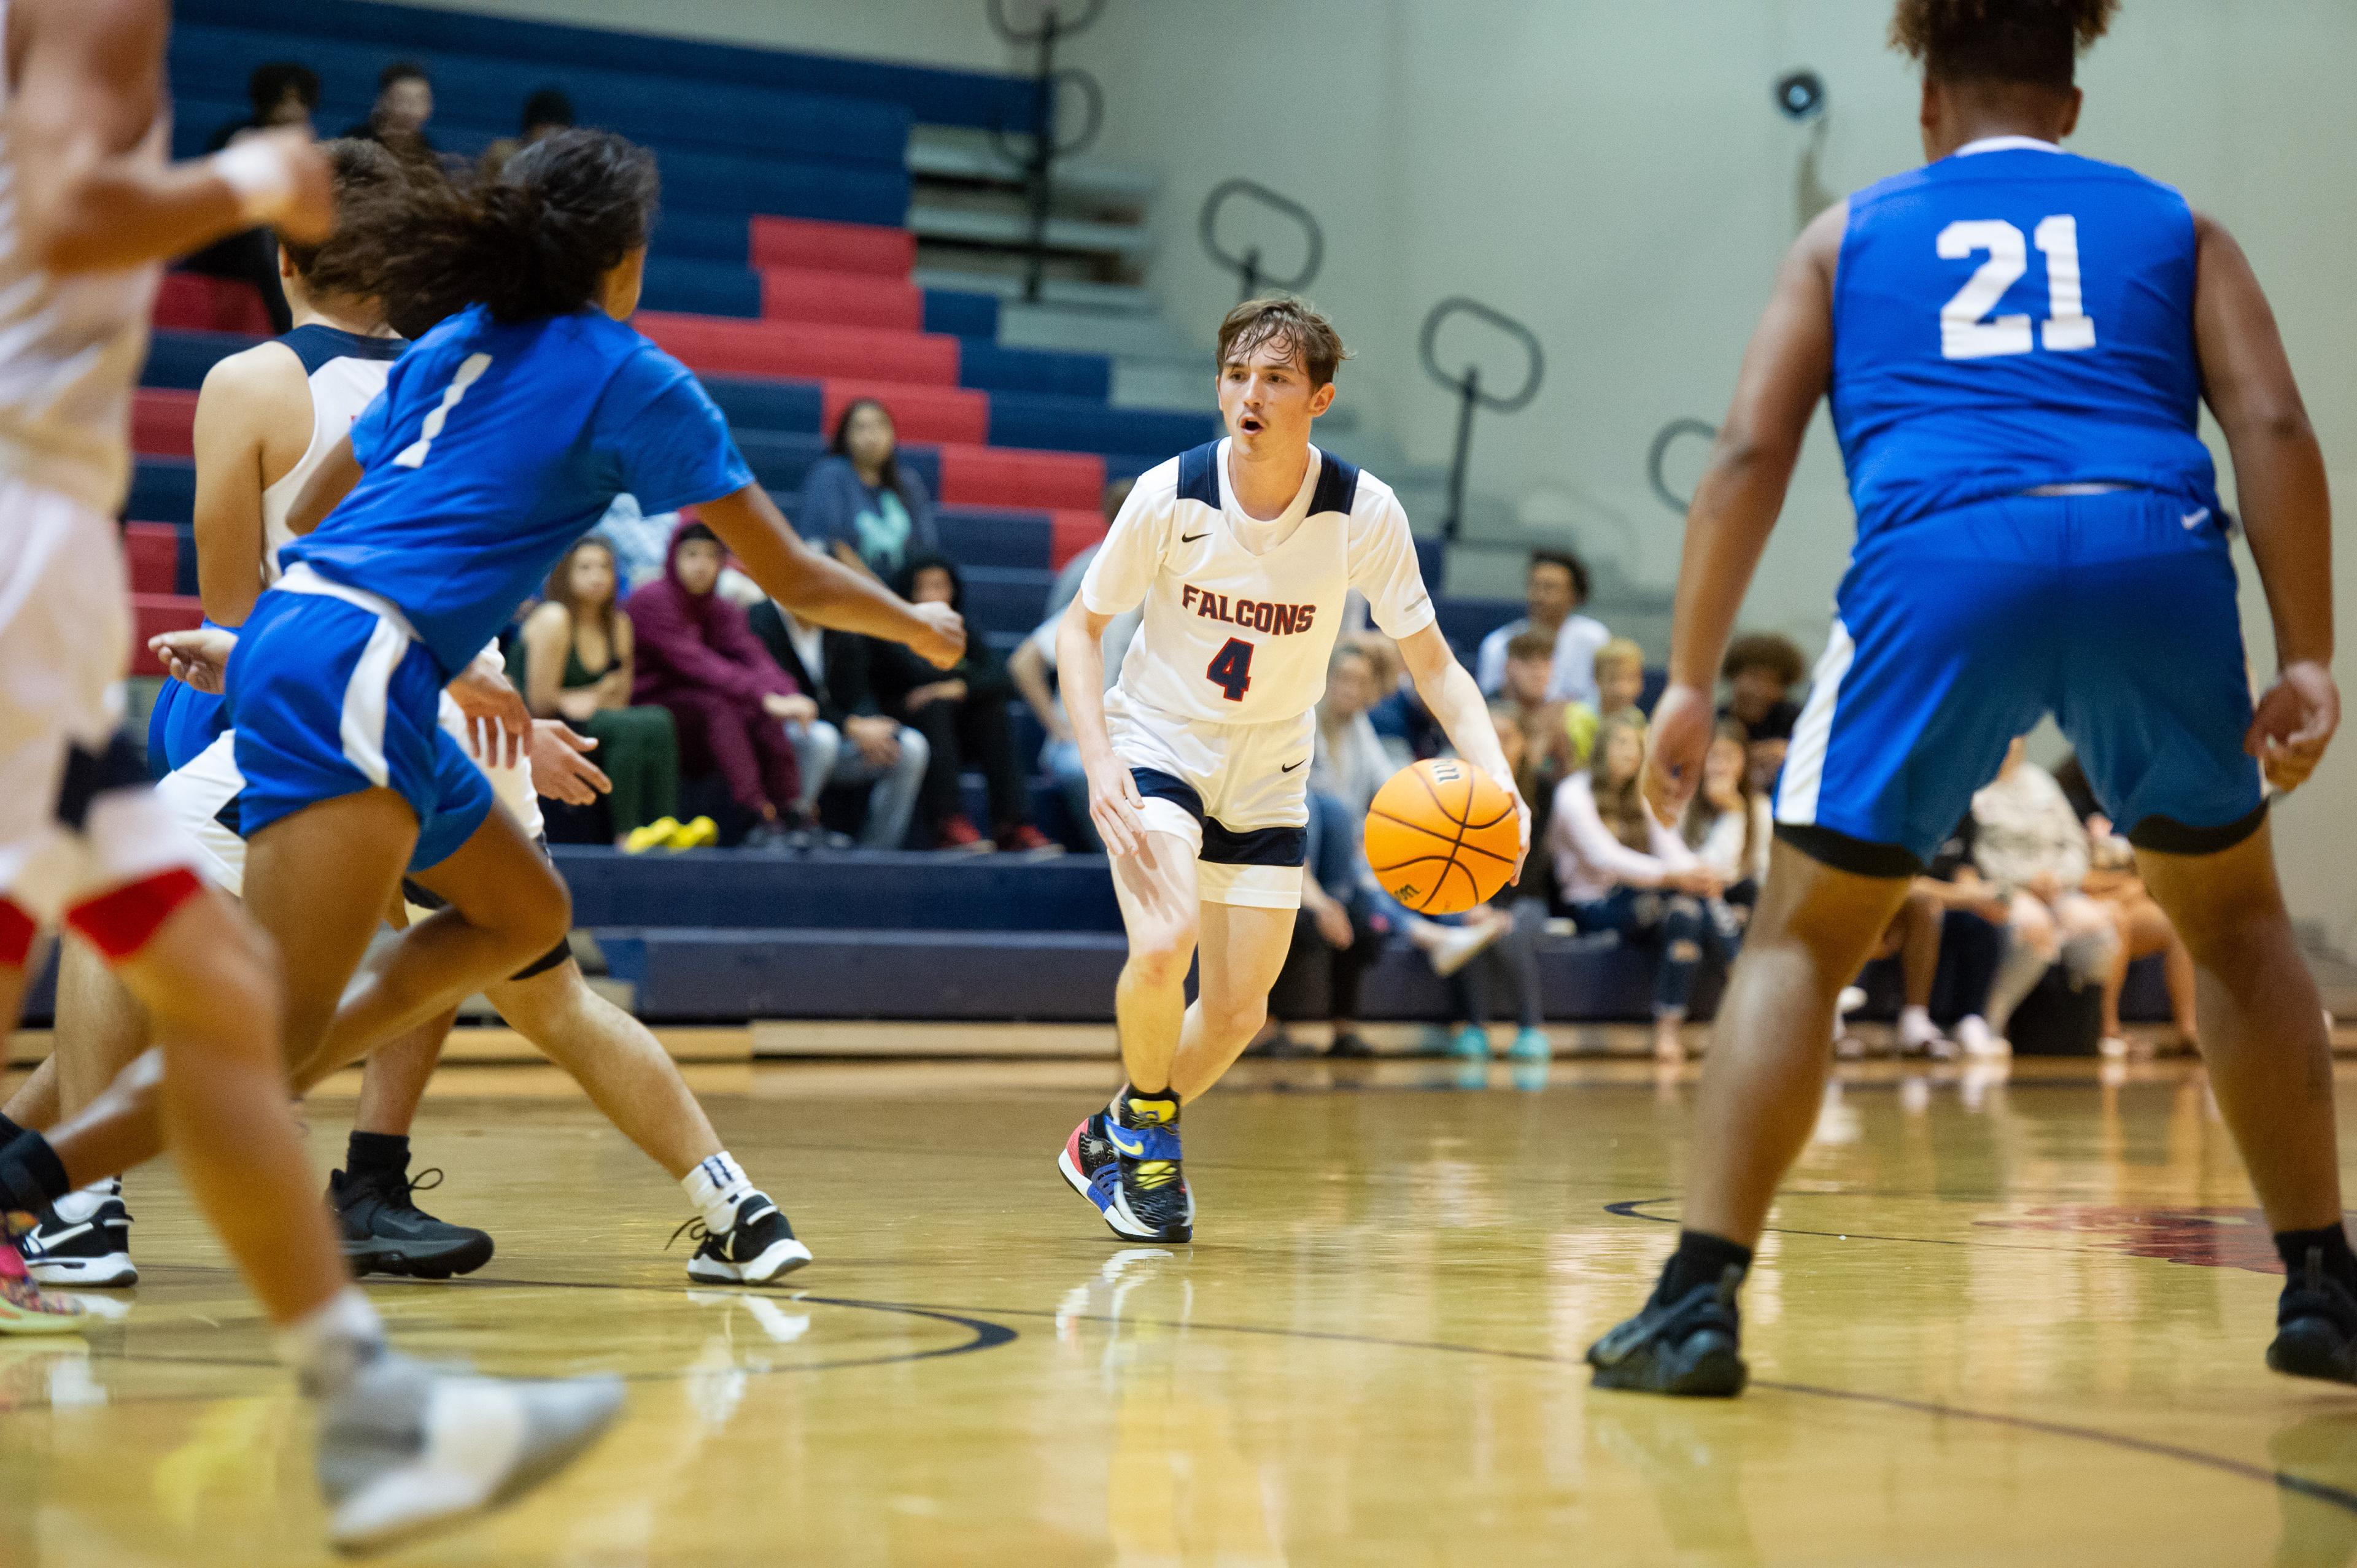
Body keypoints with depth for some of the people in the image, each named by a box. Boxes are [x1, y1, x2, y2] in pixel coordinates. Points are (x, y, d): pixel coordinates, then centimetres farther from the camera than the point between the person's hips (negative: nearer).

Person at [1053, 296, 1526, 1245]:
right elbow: (1081, 627, -7)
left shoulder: (1365, 514, -17)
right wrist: (1098, 763, -22)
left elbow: (1432, 664, -11)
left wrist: (1494, 778, -28)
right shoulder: (1170, 496, -19)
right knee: (1163, 946, -26)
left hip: (1268, 773, 3)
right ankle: (1149, 1127, 3)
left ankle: (1118, 1140, 30)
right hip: (1158, 744, -2)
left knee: (1238, 1009, 3)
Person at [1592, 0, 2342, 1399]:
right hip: (2155, 554, 1)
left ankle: (1701, 1300, 1)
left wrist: (1691, 682, 15)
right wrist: (2309, 655, 7)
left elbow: (1749, 458, 15)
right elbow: (2273, 425, 11)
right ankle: (2321, 1293, 23)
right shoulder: (2171, 225, 27)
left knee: (1805, 937, 13)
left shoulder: (1852, 234, 26)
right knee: (2234, 913, 24)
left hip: (1940, 561, -1)